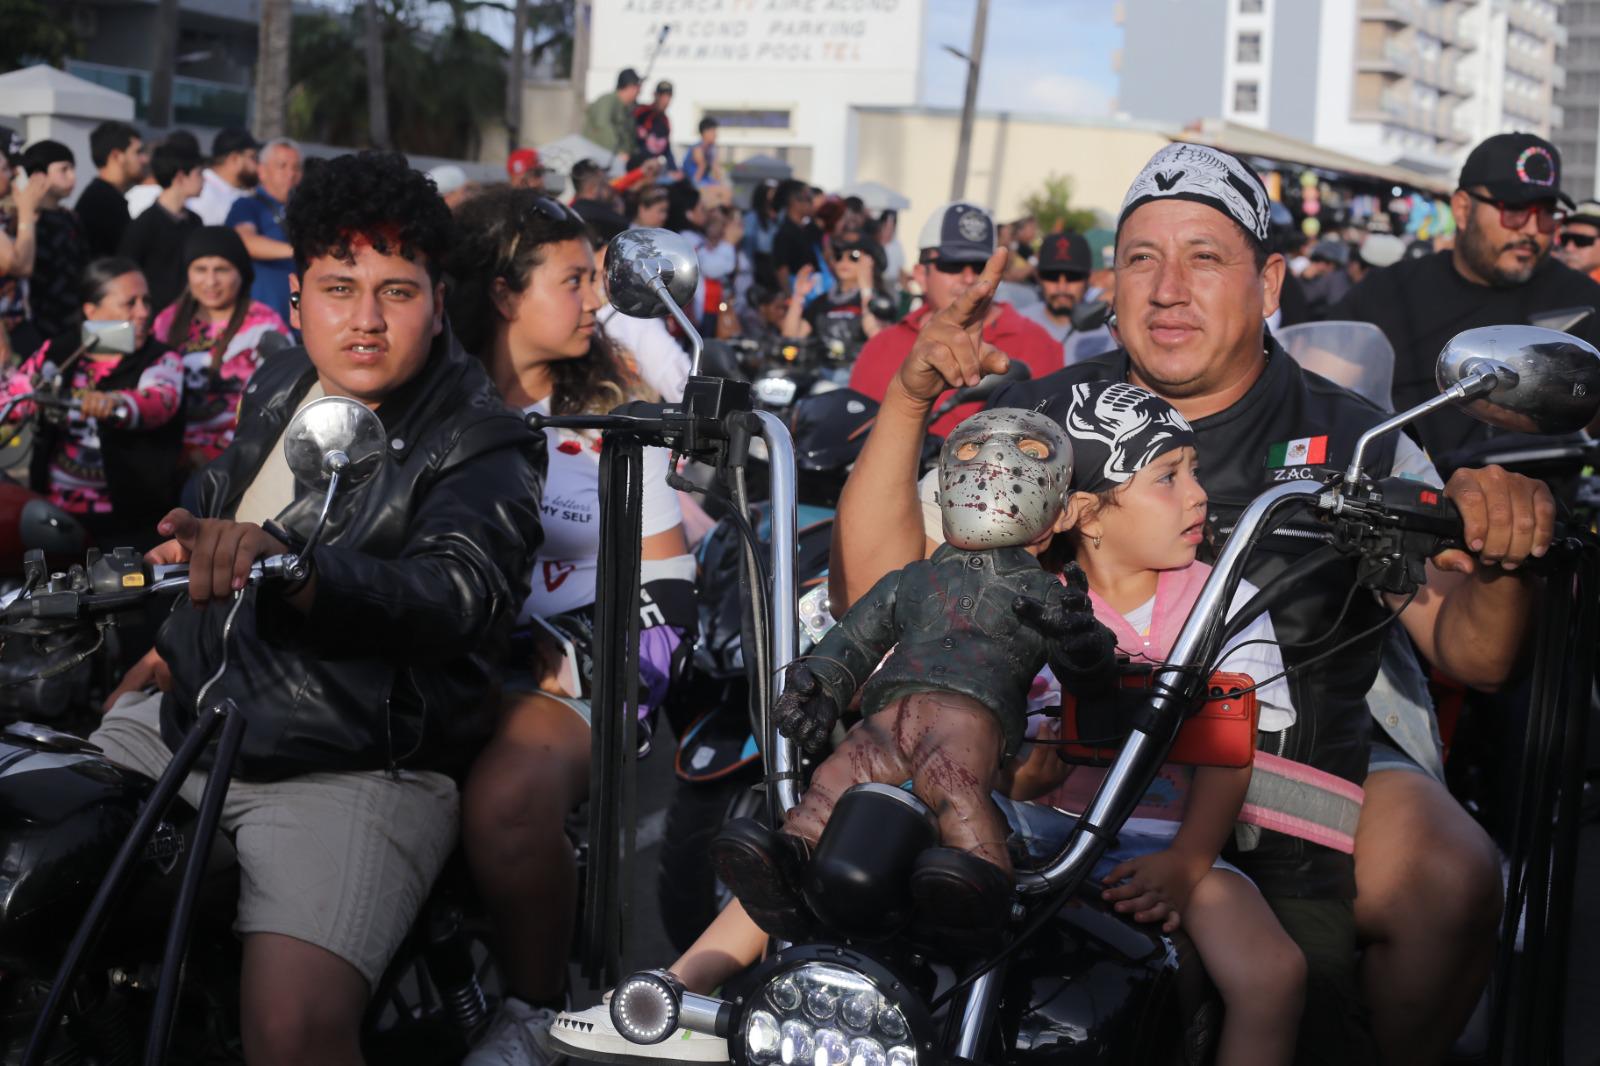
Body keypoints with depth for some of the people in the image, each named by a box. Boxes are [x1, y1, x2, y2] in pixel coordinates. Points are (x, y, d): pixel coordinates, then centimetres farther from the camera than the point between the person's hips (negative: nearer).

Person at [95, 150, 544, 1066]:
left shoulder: (483, 448, -10)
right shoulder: (283, 387, 12)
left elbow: (451, 595, -30)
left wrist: (286, 563, -46)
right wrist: (164, 654, 27)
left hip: (351, 773, -7)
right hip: (179, 719, 8)